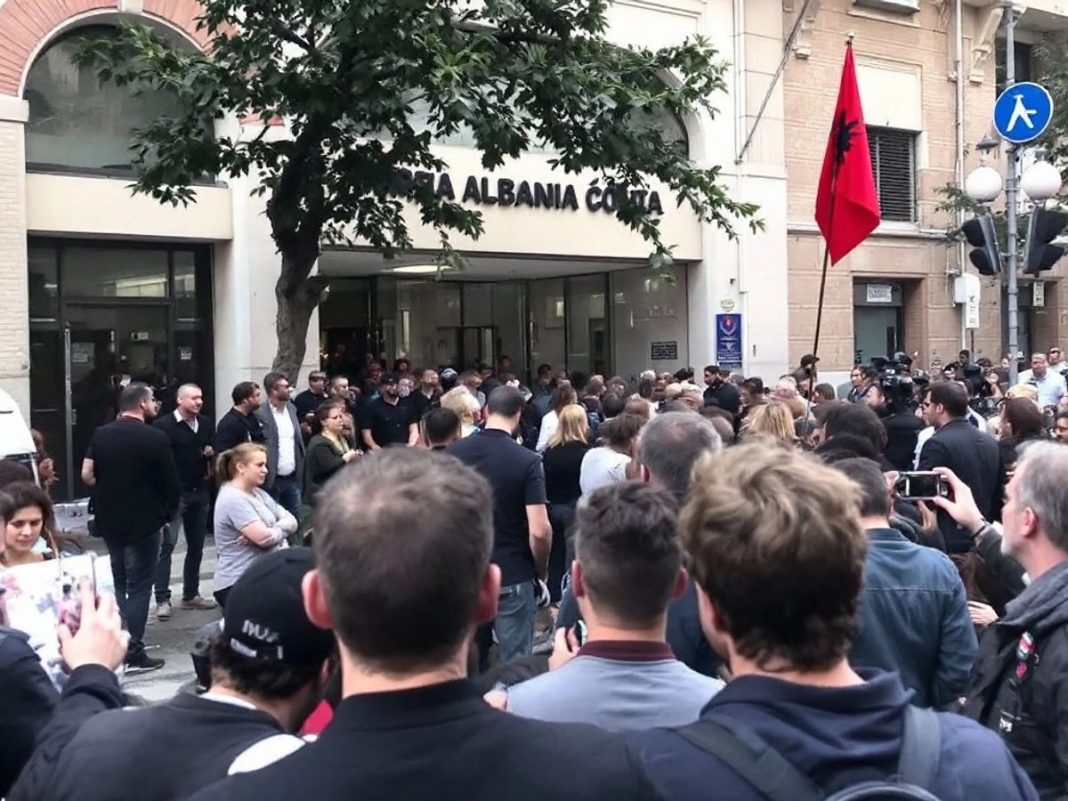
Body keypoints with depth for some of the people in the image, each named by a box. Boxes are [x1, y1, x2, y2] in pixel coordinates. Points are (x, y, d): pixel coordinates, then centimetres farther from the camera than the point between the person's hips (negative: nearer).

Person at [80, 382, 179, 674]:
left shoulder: (100, 434, 2)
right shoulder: (155, 438, -14)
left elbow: (87, 475, 1)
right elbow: (170, 484, -10)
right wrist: (169, 514, 6)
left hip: (108, 520, 6)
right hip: (143, 522, -6)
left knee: (118, 583, 19)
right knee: (139, 587, 1)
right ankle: (133, 654, 2)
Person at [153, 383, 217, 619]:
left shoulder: (207, 424, 10)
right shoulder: (164, 425, -9)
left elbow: (215, 452, 20)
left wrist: (212, 453, -3)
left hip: (200, 492, 6)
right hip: (173, 492, -6)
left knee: (196, 545, 12)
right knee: (167, 544, -8)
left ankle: (191, 595, 22)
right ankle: (163, 599, -7)